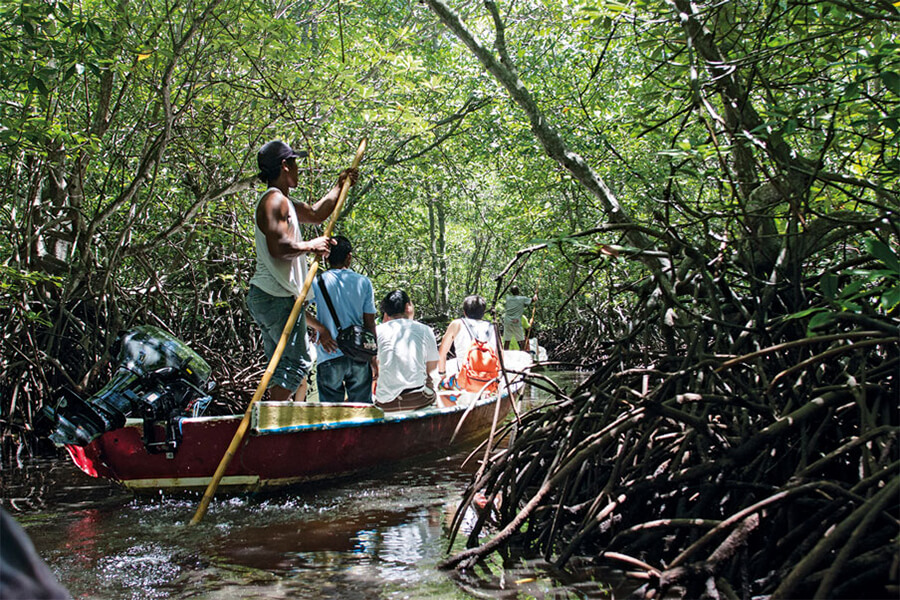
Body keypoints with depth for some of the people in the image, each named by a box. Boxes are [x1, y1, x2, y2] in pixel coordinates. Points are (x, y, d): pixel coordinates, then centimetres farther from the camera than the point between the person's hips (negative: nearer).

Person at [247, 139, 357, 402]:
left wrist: (340, 186, 38)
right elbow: (279, 247, -24)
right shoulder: (274, 200, -12)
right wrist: (311, 245, -10)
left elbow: (315, 214, 37)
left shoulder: (282, 201, 21)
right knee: (297, 361, -11)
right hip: (276, 298, -11)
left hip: (266, 295, 11)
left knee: (280, 365, 12)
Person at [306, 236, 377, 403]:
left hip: (329, 356, -2)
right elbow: (370, 323, 5)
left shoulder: (318, 282, -2)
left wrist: (321, 329, -5)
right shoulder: (363, 282, 3)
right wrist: (373, 355, 13)